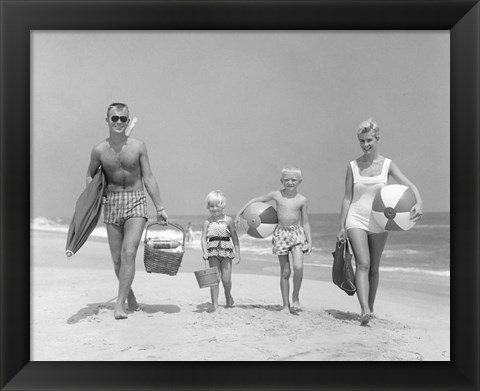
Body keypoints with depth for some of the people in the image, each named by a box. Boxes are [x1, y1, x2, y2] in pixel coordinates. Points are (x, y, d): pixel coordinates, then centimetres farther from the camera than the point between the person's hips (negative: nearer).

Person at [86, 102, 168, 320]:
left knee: (129, 253, -15)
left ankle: (119, 304, -10)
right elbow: (90, 175, 18)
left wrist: (160, 208, 1)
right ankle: (130, 295, 30)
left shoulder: (138, 147, 0)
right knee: (117, 258, 6)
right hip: (111, 204, 2)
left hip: (136, 203, -2)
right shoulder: (99, 150, 2)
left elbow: (148, 179, 3)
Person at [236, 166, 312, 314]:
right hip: (281, 234, 1)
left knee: (298, 266, -20)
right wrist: (240, 213, 3)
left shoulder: (302, 200, -1)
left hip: (297, 233, -1)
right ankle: (286, 305, 18)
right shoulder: (276, 195, 0)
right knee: (285, 272, 5)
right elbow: (255, 200, 8)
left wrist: (309, 241, -3)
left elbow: (305, 222, 4)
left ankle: (295, 297, 6)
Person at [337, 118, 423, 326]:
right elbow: (347, 197, 4)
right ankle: (364, 310, -23)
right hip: (356, 220, -1)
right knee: (363, 264, -17)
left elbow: (410, 186, -8)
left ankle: (370, 309, 27)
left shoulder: (387, 165, 1)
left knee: (374, 268, 10)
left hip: (378, 223, 1)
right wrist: (342, 227, 1)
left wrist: (418, 203, -30)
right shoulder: (353, 166, 1)